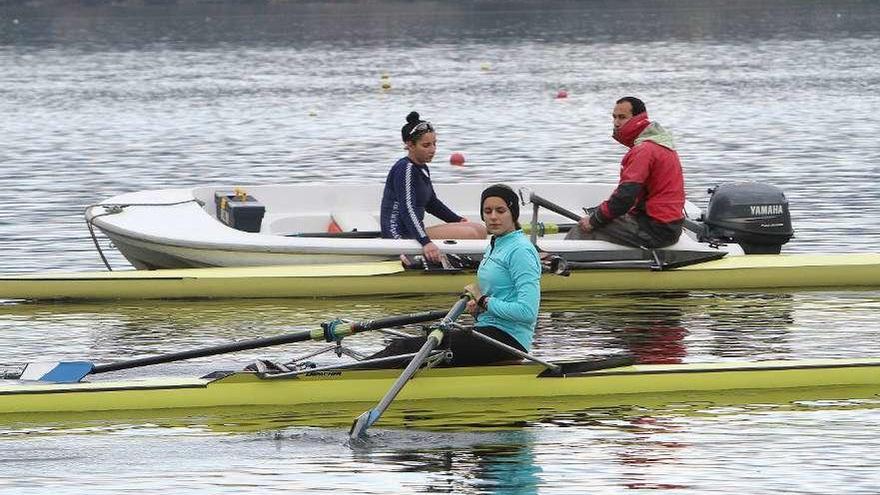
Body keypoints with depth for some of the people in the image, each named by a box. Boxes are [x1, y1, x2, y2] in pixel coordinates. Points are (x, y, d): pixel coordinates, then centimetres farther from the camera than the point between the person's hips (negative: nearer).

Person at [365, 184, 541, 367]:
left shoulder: (520, 250, -12)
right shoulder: (494, 246, 18)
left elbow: (528, 312, -21)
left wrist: (484, 301, -11)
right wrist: (477, 307, 6)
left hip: (508, 338, -9)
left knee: (405, 348, -18)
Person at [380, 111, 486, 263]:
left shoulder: (422, 168, 16)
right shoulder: (405, 168, -15)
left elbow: (431, 203, 30)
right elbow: (407, 209, -26)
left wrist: (458, 220, 25)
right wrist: (425, 242, -36)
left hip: (413, 231, 11)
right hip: (400, 234, -11)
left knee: (480, 230, 4)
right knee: (471, 234, -20)